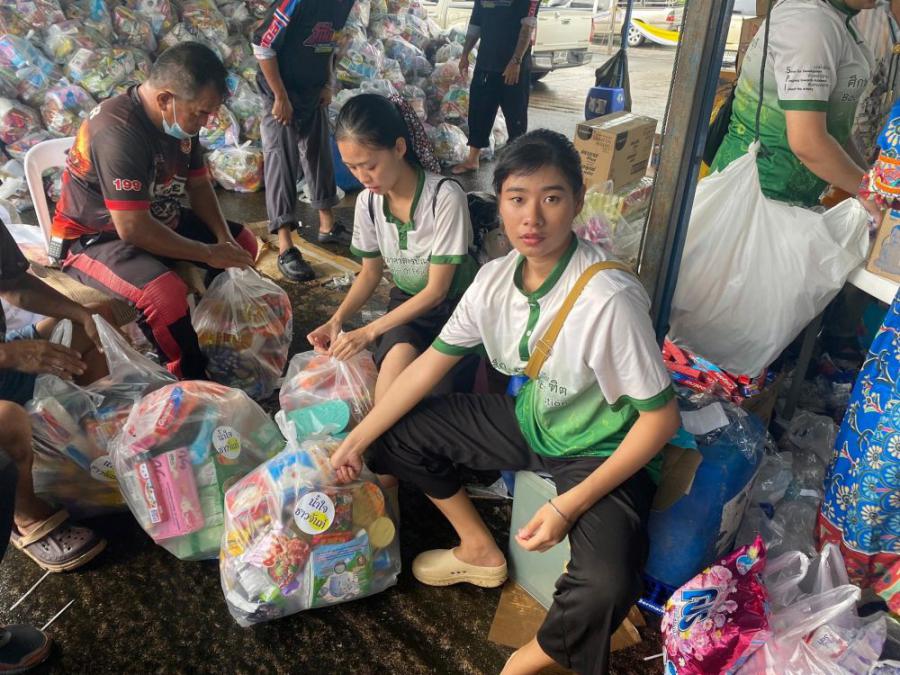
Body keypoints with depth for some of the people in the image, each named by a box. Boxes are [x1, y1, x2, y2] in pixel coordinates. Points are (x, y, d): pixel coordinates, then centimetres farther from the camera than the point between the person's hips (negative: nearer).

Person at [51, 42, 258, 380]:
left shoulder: (180, 118, -4)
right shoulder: (118, 130, -31)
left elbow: (198, 184, 7)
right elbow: (133, 228, -34)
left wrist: (224, 239, -9)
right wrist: (208, 254, -26)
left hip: (160, 219, 9)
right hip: (97, 237, -9)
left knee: (243, 244, 7)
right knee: (167, 295, -35)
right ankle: (195, 383, -11)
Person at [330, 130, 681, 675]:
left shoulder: (610, 299, -30)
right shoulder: (495, 280, -10)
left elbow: (661, 416, -22)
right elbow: (431, 364, -1)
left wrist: (571, 504, -25)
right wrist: (357, 440, 2)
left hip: (601, 451, -6)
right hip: (531, 420, 7)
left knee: (606, 588, -33)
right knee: (399, 433, 7)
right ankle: (481, 551, 24)